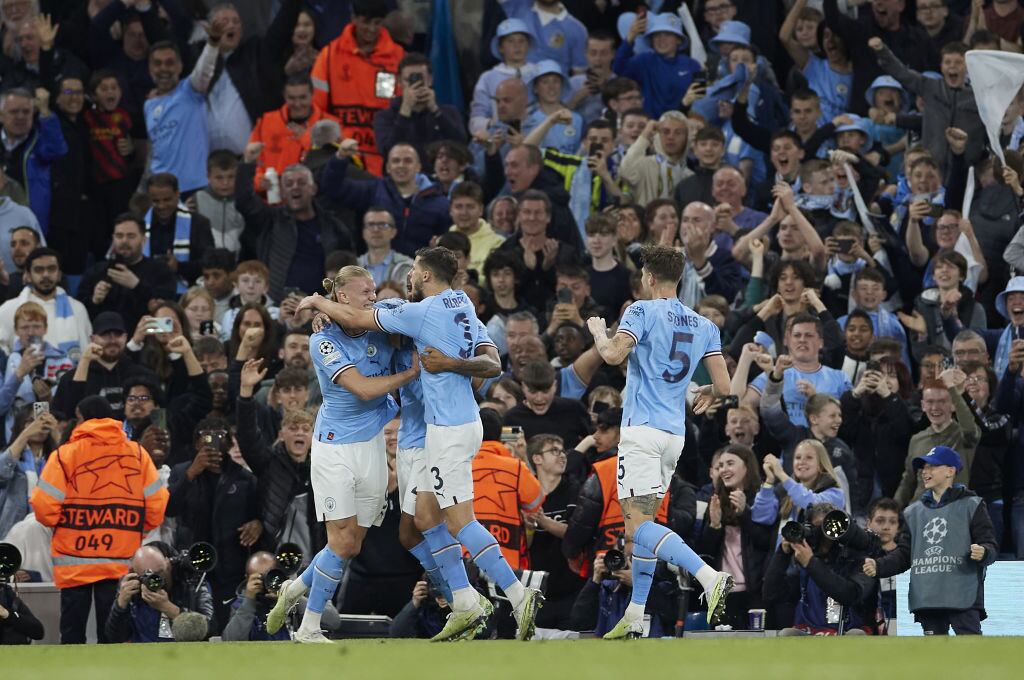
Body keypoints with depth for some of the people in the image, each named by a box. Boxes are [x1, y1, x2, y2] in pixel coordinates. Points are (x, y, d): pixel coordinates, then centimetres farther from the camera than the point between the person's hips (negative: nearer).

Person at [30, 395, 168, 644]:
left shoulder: (65, 455, -5)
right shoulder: (138, 454, 3)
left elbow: (43, 507, -9)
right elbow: (157, 506, 1)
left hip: (74, 562, -2)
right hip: (122, 564, 2)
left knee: (72, 635, 5)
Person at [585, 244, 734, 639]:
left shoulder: (643, 311, -6)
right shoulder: (704, 327, 11)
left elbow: (613, 355, -19)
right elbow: (724, 386, 7)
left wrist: (598, 332, 3)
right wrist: (709, 394, 31)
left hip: (642, 429, -7)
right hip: (675, 435, 7)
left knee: (637, 526, -14)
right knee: (644, 523, 16)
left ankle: (710, 577, -32)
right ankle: (635, 617, 14)